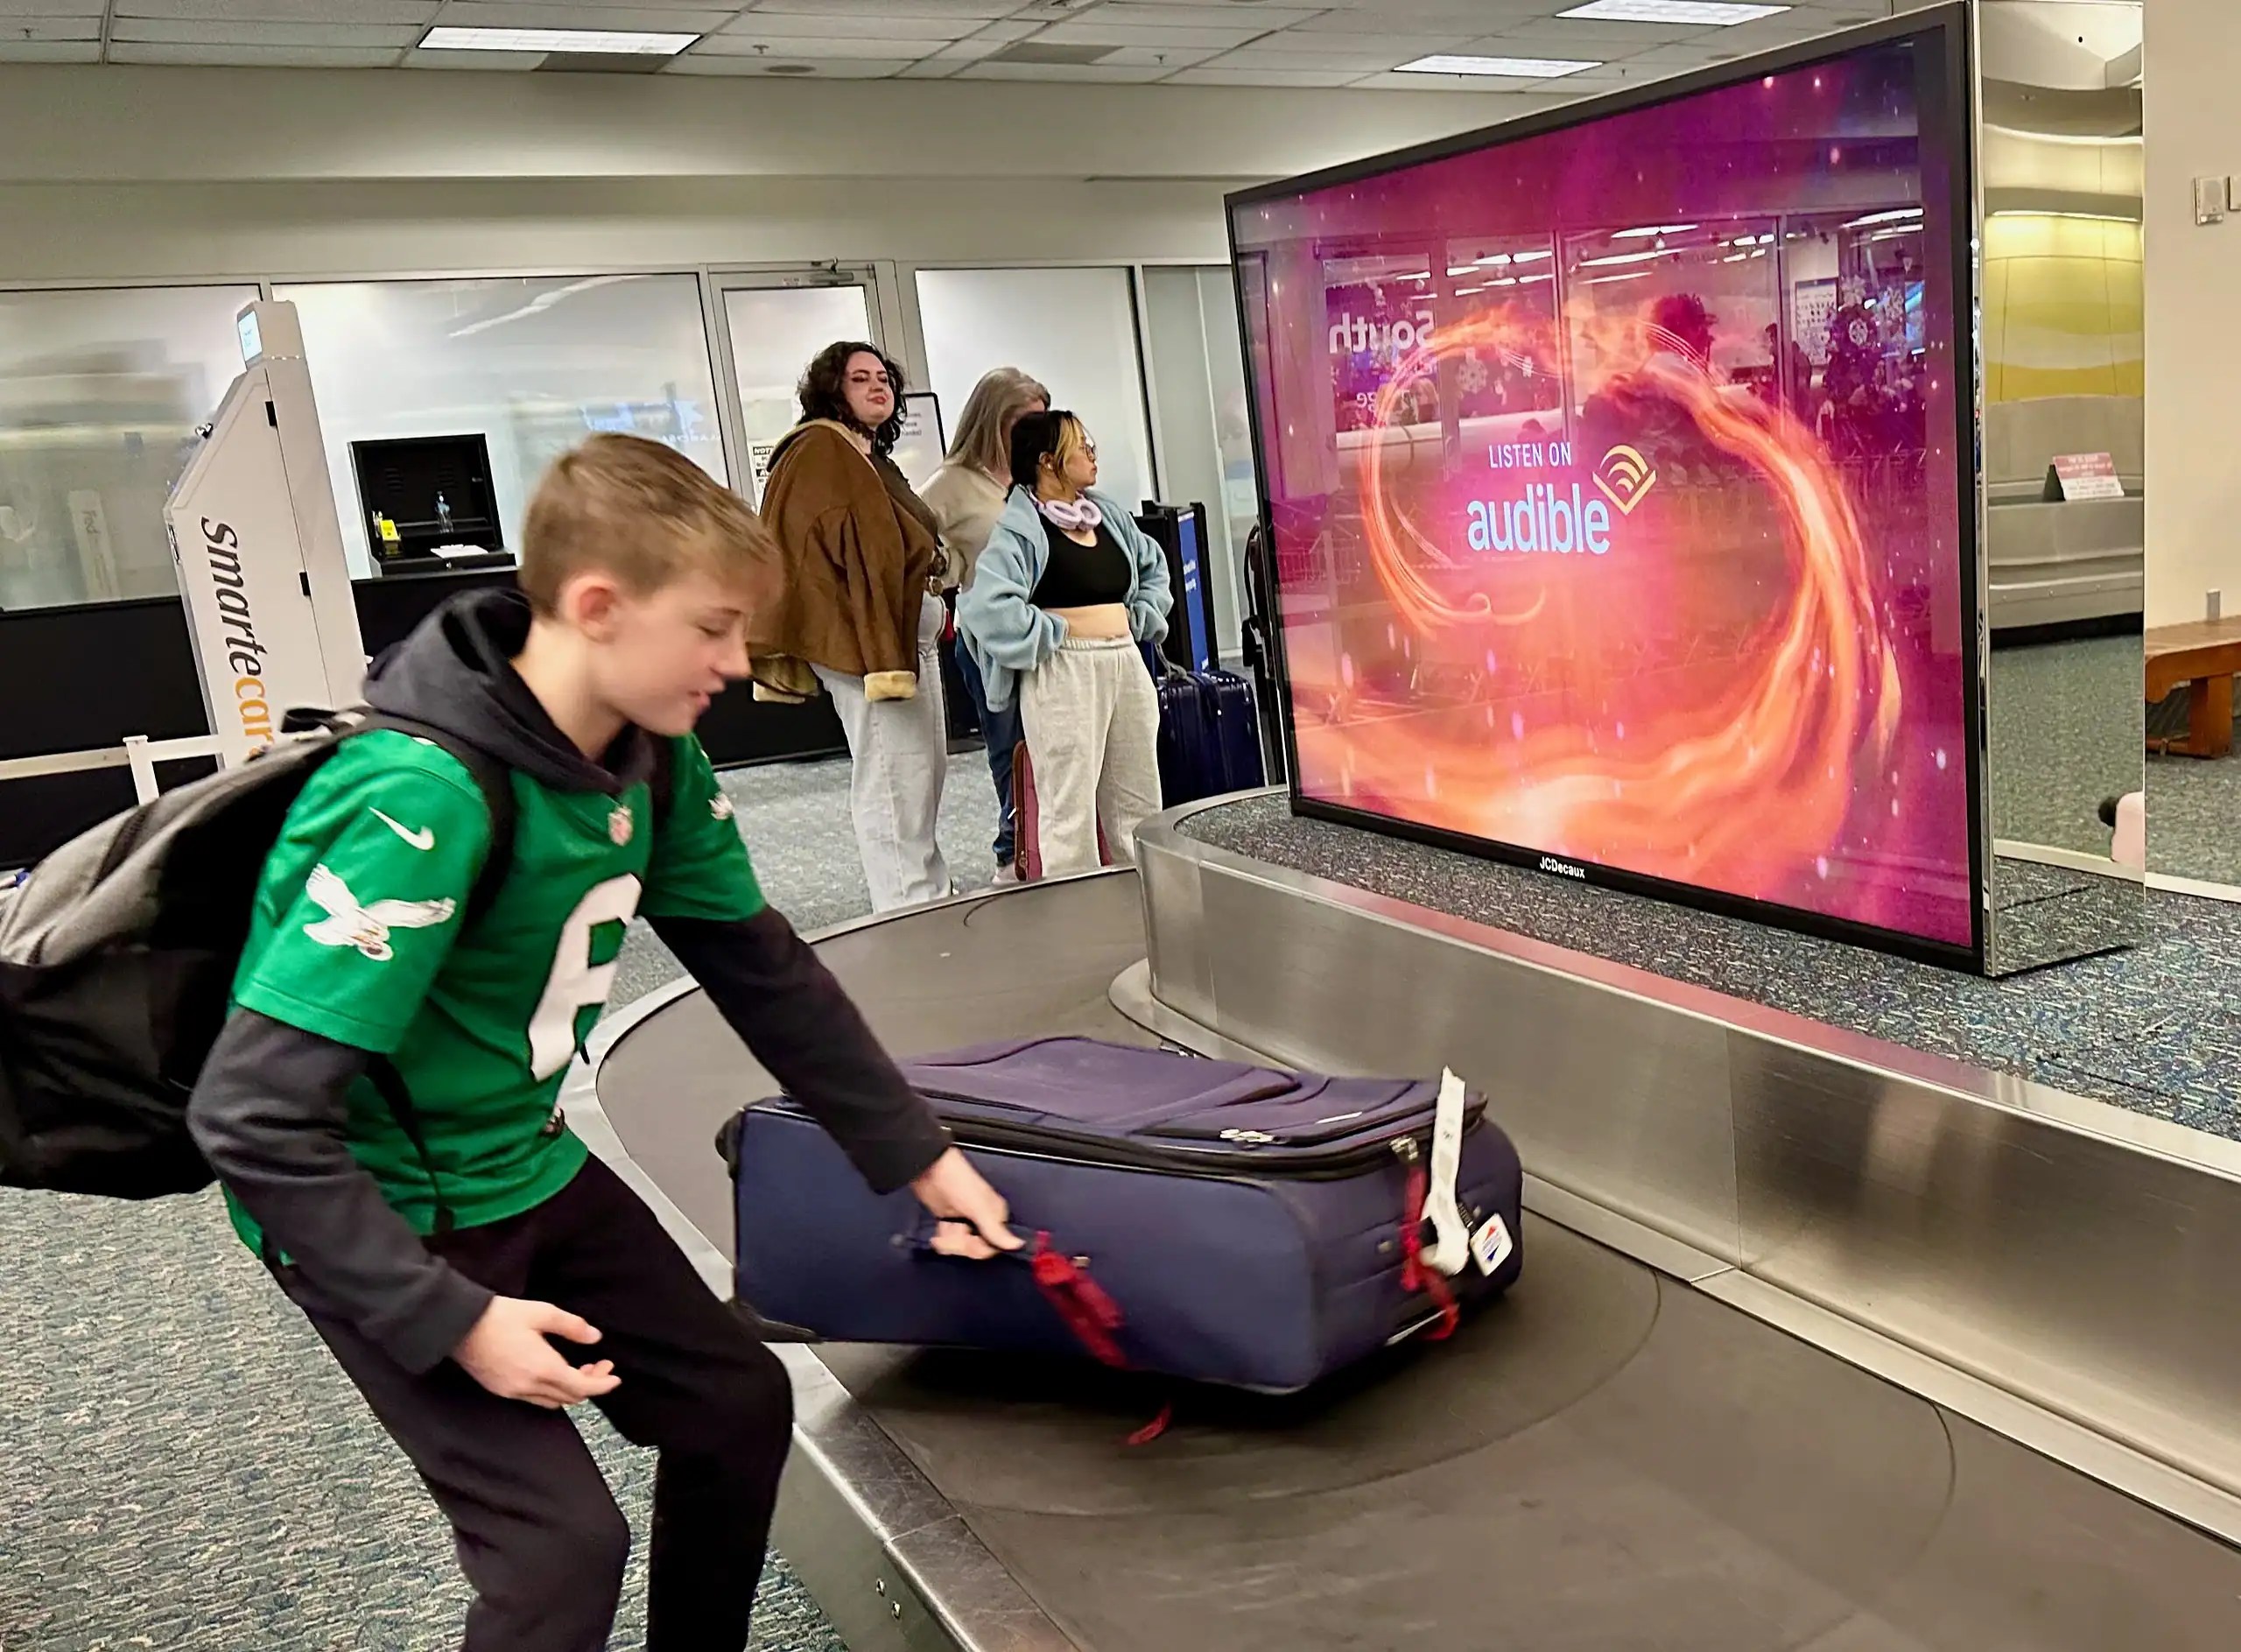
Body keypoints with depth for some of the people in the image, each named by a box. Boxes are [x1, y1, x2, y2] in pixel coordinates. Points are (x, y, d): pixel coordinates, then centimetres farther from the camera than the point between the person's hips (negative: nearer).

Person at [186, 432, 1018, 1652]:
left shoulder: (651, 756, -9)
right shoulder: (424, 798, -32)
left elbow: (761, 967, 2)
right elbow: (254, 1120, -29)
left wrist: (918, 1156, 5)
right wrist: (455, 1320, -25)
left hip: (535, 1169, 8)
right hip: (377, 1215, -7)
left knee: (738, 1403, 10)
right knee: (562, 1544, -12)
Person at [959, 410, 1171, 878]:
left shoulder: (1107, 514, 15)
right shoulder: (1019, 528, -8)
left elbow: (1154, 565, 30)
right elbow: (989, 606, -22)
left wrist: (1141, 619, 14)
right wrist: (1057, 633, -13)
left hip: (1126, 664, 8)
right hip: (1062, 672, -8)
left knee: (1138, 803, 13)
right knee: (1071, 810, -5)